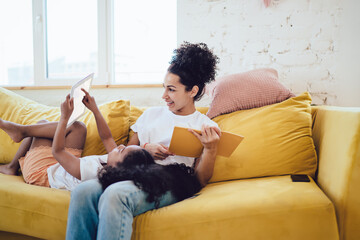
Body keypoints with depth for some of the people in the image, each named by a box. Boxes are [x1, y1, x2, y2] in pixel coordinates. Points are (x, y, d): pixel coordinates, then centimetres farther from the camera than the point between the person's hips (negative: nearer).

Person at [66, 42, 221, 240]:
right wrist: (145, 149, 2)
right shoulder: (151, 114, 25)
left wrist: (211, 149, -14)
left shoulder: (206, 127, 10)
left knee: (115, 195, -36)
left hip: (168, 184, -5)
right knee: (83, 191, -27)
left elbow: (200, 180, 2)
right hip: (135, 176, 5)